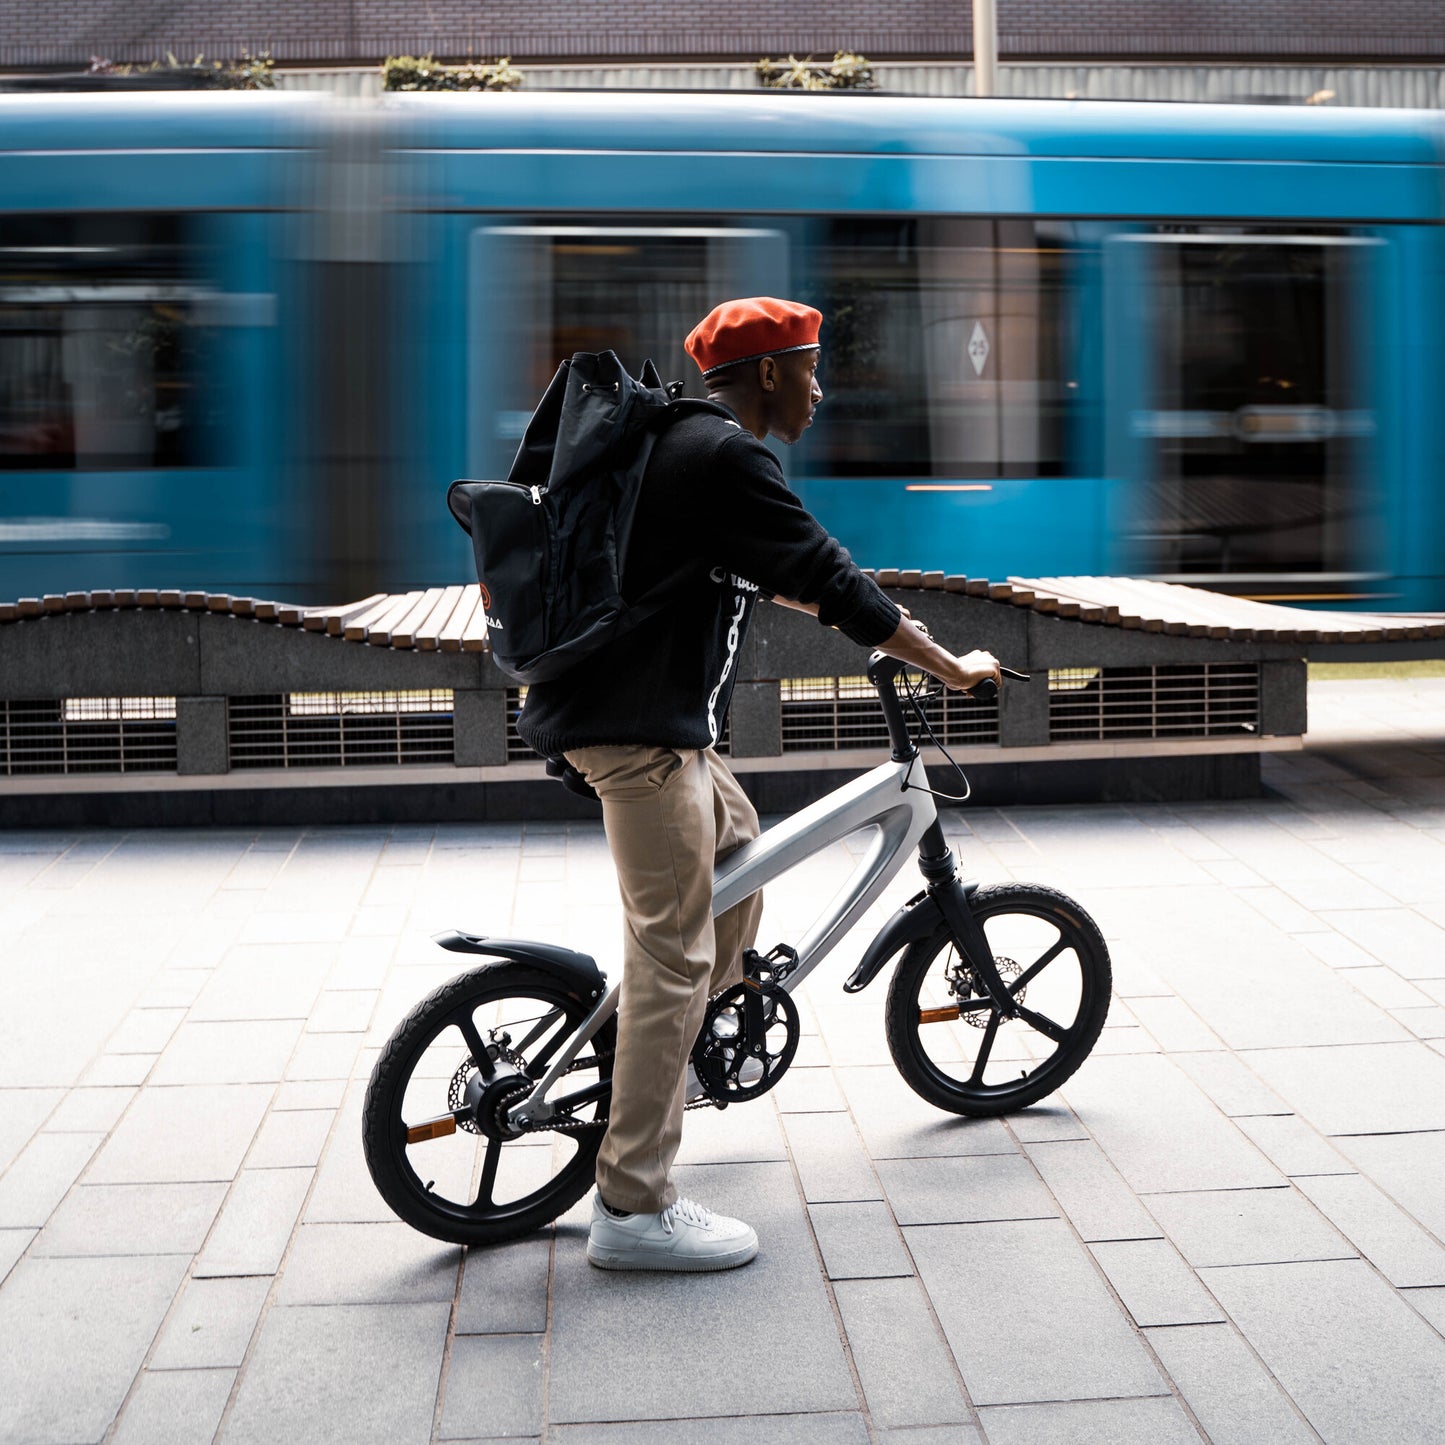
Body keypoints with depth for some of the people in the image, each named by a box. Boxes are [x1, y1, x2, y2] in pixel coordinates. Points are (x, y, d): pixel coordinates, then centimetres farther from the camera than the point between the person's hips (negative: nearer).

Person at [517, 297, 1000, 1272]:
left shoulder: (690, 444, 18)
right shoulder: (727, 457, -15)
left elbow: (765, 571, 32)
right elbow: (831, 578, -15)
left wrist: (855, 613, 39)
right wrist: (950, 667, -6)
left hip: (634, 707, 11)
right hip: (642, 728, -11)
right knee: (673, 952, -9)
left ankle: (671, 1054, 35)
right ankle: (634, 1209, -4)